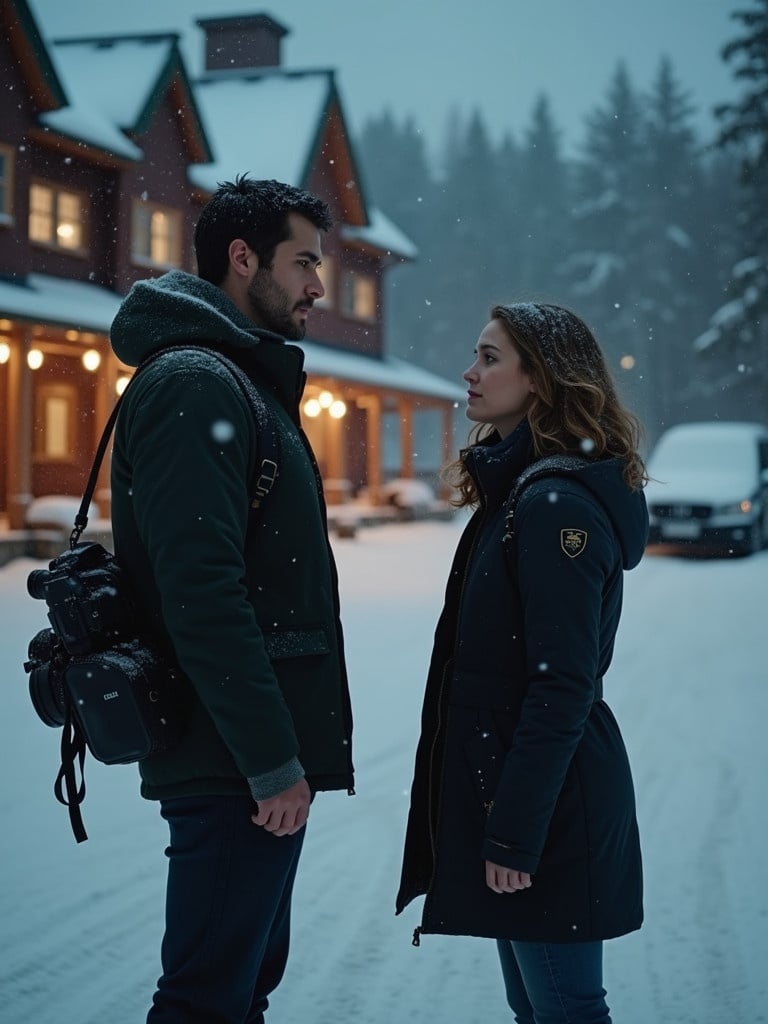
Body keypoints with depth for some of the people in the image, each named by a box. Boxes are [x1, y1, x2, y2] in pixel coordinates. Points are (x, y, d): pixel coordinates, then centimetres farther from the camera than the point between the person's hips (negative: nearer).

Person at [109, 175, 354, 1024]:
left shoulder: (245, 380, 18)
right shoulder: (195, 385, -15)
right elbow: (203, 594, -24)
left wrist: (287, 747, 17)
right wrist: (272, 761, -22)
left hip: (256, 759, 10)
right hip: (235, 765, -10)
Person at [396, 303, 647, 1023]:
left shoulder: (557, 505, -18)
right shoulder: (518, 492, 13)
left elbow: (564, 688, -22)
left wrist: (516, 831, -21)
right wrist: (499, 817, 16)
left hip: (550, 801, -10)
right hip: (504, 780, 10)